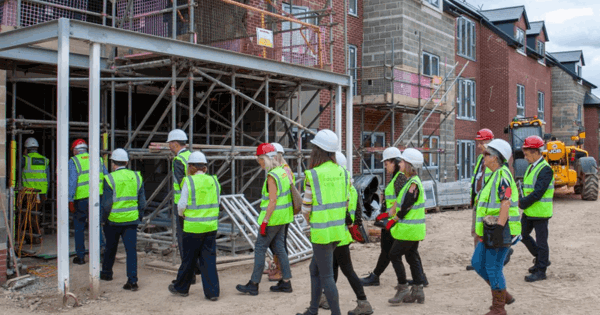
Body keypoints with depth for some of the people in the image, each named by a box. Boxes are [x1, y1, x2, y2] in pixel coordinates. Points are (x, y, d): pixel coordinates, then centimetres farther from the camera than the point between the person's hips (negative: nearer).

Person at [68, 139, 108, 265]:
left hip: (81, 199, -3)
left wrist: (70, 200, -11)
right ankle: (100, 244, -8)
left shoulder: (73, 161, -1)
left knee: (79, 227, 10)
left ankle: (80, 256, 17)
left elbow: (72, 182, -12)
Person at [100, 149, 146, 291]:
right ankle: (132, 280, -7)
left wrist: (103, 219, 3)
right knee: (131, 249, 0)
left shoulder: (110, 178, -10)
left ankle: (106, 273, 37)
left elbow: (106, 203, -10)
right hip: (132, 220, 2)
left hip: (113, 220, -2)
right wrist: (139, 217, 16)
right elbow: (142, 202, 6)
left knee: (110, 248, 18)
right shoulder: (137, 177, 3)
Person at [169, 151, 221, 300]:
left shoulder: (189, 182, -11)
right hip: (211, 226, 4)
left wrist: (182, 214, 12)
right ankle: (212, 292, 8)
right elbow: (217, 202, 10)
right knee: (209, 259, 8)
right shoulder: (214, 181, 4)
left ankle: (181, 287, 28)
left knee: (189, 259, 11)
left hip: (193, 227, -4)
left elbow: (181, 205, -9)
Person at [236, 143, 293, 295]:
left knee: (260, 248, 0)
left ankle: (253, 285, 6)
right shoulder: (283, 171, 10)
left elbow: (272, 202, -22)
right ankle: (286, 282, 17)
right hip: (283, 218, 9)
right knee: (279, 248, 14)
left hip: (273, 218, -9)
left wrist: (264, 221, -19)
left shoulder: (272, 176, -18)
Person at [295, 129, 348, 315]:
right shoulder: (342, 173, 2)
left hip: (322, 232, -7)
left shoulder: (312, 175, -15)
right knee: (315, 269, 21)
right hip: (339, 229, 7)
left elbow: (306, 208, -10)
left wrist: (311, 223, 11)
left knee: (326, 276, 4)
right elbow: (346, 203, 8)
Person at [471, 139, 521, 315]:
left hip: (500, 230, -10)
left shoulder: (503, 176, -15)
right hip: (490, 229, 10)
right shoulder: (495, 176, 16)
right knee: (477, 263, 14)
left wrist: (498, 231, -26)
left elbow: (505, 205, -22)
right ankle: (503, 295, 25)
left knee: (493, 269, -2)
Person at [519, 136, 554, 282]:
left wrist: (521, 203, -17)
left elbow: (538, 193, -23)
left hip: (541, 212, -9)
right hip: (529, 211, 9)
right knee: (522, 234, 15)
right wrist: (522, 201, 2)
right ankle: (540, 259, 31)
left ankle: (541, 270, 12)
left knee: (541, 241, 1)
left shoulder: (545, 169, -18)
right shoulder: (531, 167, 11)